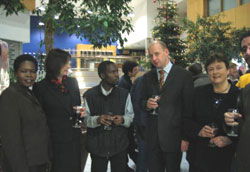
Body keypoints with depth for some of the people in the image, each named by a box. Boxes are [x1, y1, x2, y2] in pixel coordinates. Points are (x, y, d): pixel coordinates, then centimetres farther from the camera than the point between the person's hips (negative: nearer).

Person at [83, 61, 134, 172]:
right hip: (97, 145, -1)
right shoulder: (89, 95, -2)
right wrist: (97, 120, -21)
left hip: (120, 145, 1)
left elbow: (130, 116, 5)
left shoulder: (124, 94, 4)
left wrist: (123, 120, -16)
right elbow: (85, 118, -2)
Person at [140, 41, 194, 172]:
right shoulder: (147, 77, 9)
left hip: (173, 133, -3)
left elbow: (188, 108, -6)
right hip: (152, 134, 4)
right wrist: (147, 104, -9)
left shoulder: (183, 75, -5)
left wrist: (186, 137, -8)